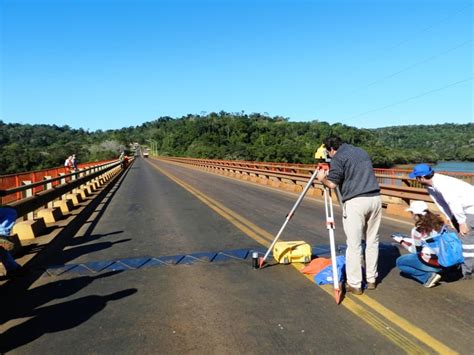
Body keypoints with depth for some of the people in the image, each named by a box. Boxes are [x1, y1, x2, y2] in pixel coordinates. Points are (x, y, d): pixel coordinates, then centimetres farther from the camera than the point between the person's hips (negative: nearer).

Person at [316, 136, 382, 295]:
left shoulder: (338, 157, -3)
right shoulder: (362, 152, 20)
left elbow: (332, 183, -11)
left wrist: (322, 178, 10)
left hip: (355, 202, -7)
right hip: (375, 198, 7)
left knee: (354, 244, 1)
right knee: (372, 241, 15)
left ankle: (354, 284, 8)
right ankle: (371, 280, 24)